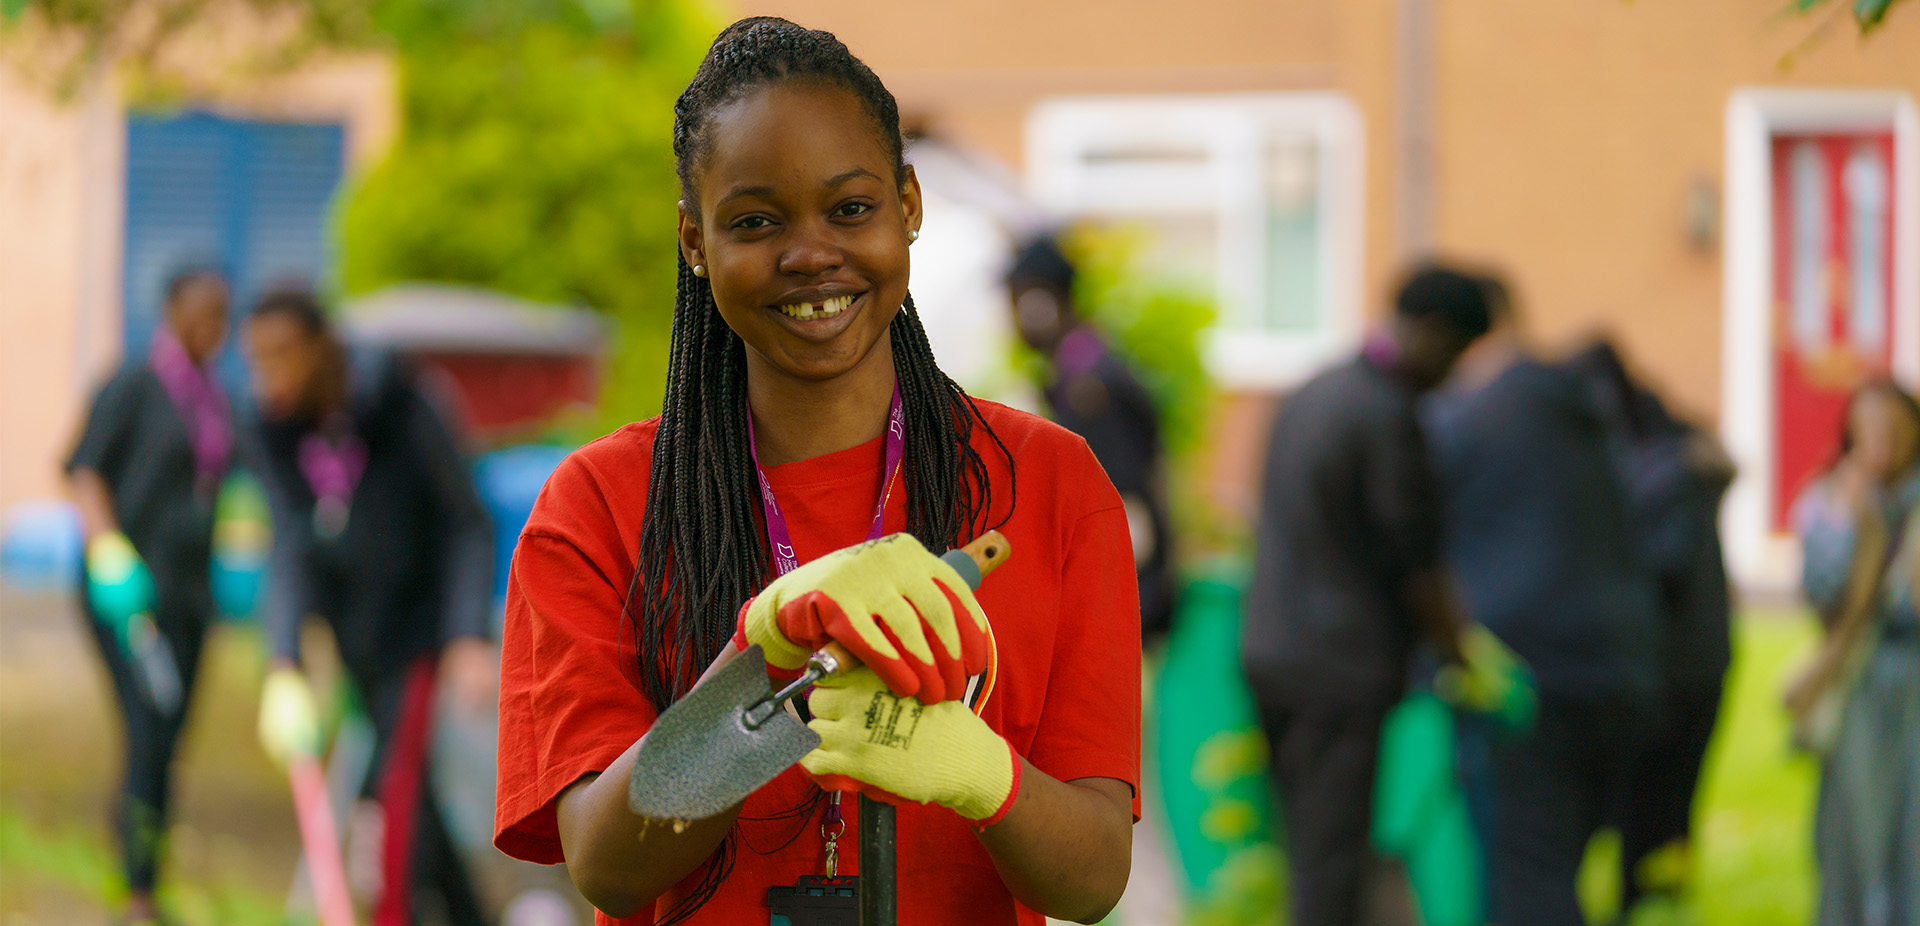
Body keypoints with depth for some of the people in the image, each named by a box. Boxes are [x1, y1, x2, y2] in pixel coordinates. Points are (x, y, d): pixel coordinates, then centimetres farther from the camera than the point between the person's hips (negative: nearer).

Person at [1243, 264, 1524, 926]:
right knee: (1332, 868, -6)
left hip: (1271, 653, 9)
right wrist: (1468, 654, -3)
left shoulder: (1311, 395, 12)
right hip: (1344, 670, -9)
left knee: (1308, 855, 14)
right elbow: (1416, 566, -14)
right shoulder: (1388, 417, -16)